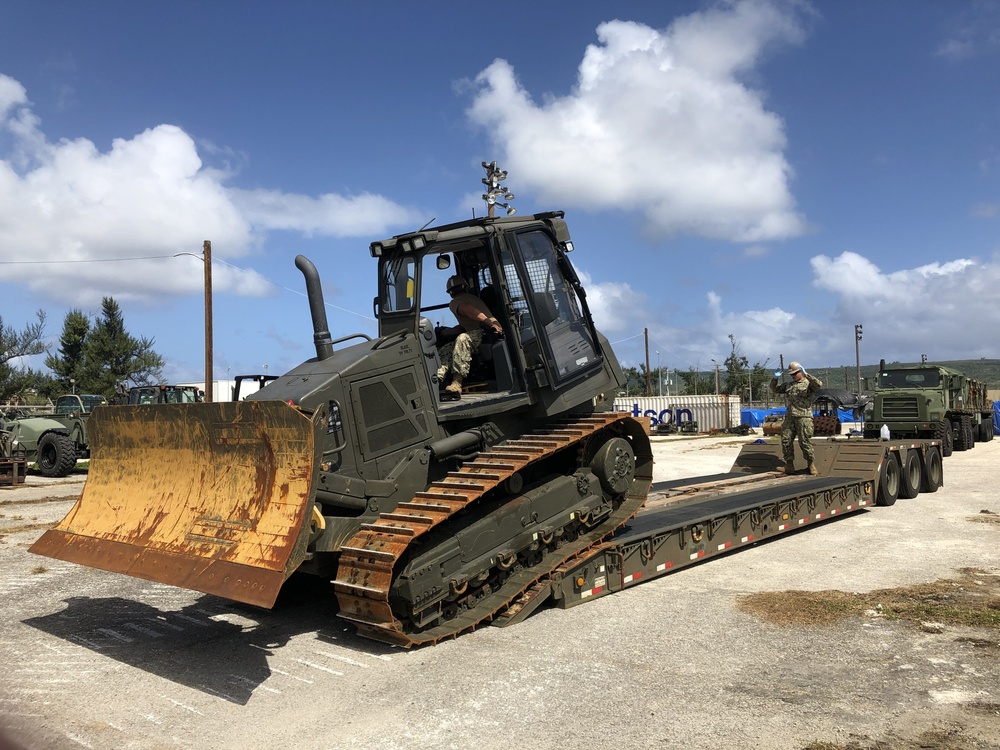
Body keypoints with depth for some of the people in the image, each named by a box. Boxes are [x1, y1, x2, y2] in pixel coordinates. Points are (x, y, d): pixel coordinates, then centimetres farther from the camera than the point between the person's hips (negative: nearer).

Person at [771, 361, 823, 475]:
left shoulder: (808, 383, 1)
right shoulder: (788, 385, 19)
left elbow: (819, 385, -19)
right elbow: (775, 389, 27)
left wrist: (806, 375, -23)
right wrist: (775, 378, 8)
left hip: (804, 417, -6)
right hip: (789, 417, 6)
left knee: (805, 442, -5)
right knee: (786, 441, 0)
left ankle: (811, 464, 11)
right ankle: (789, 465, 8)